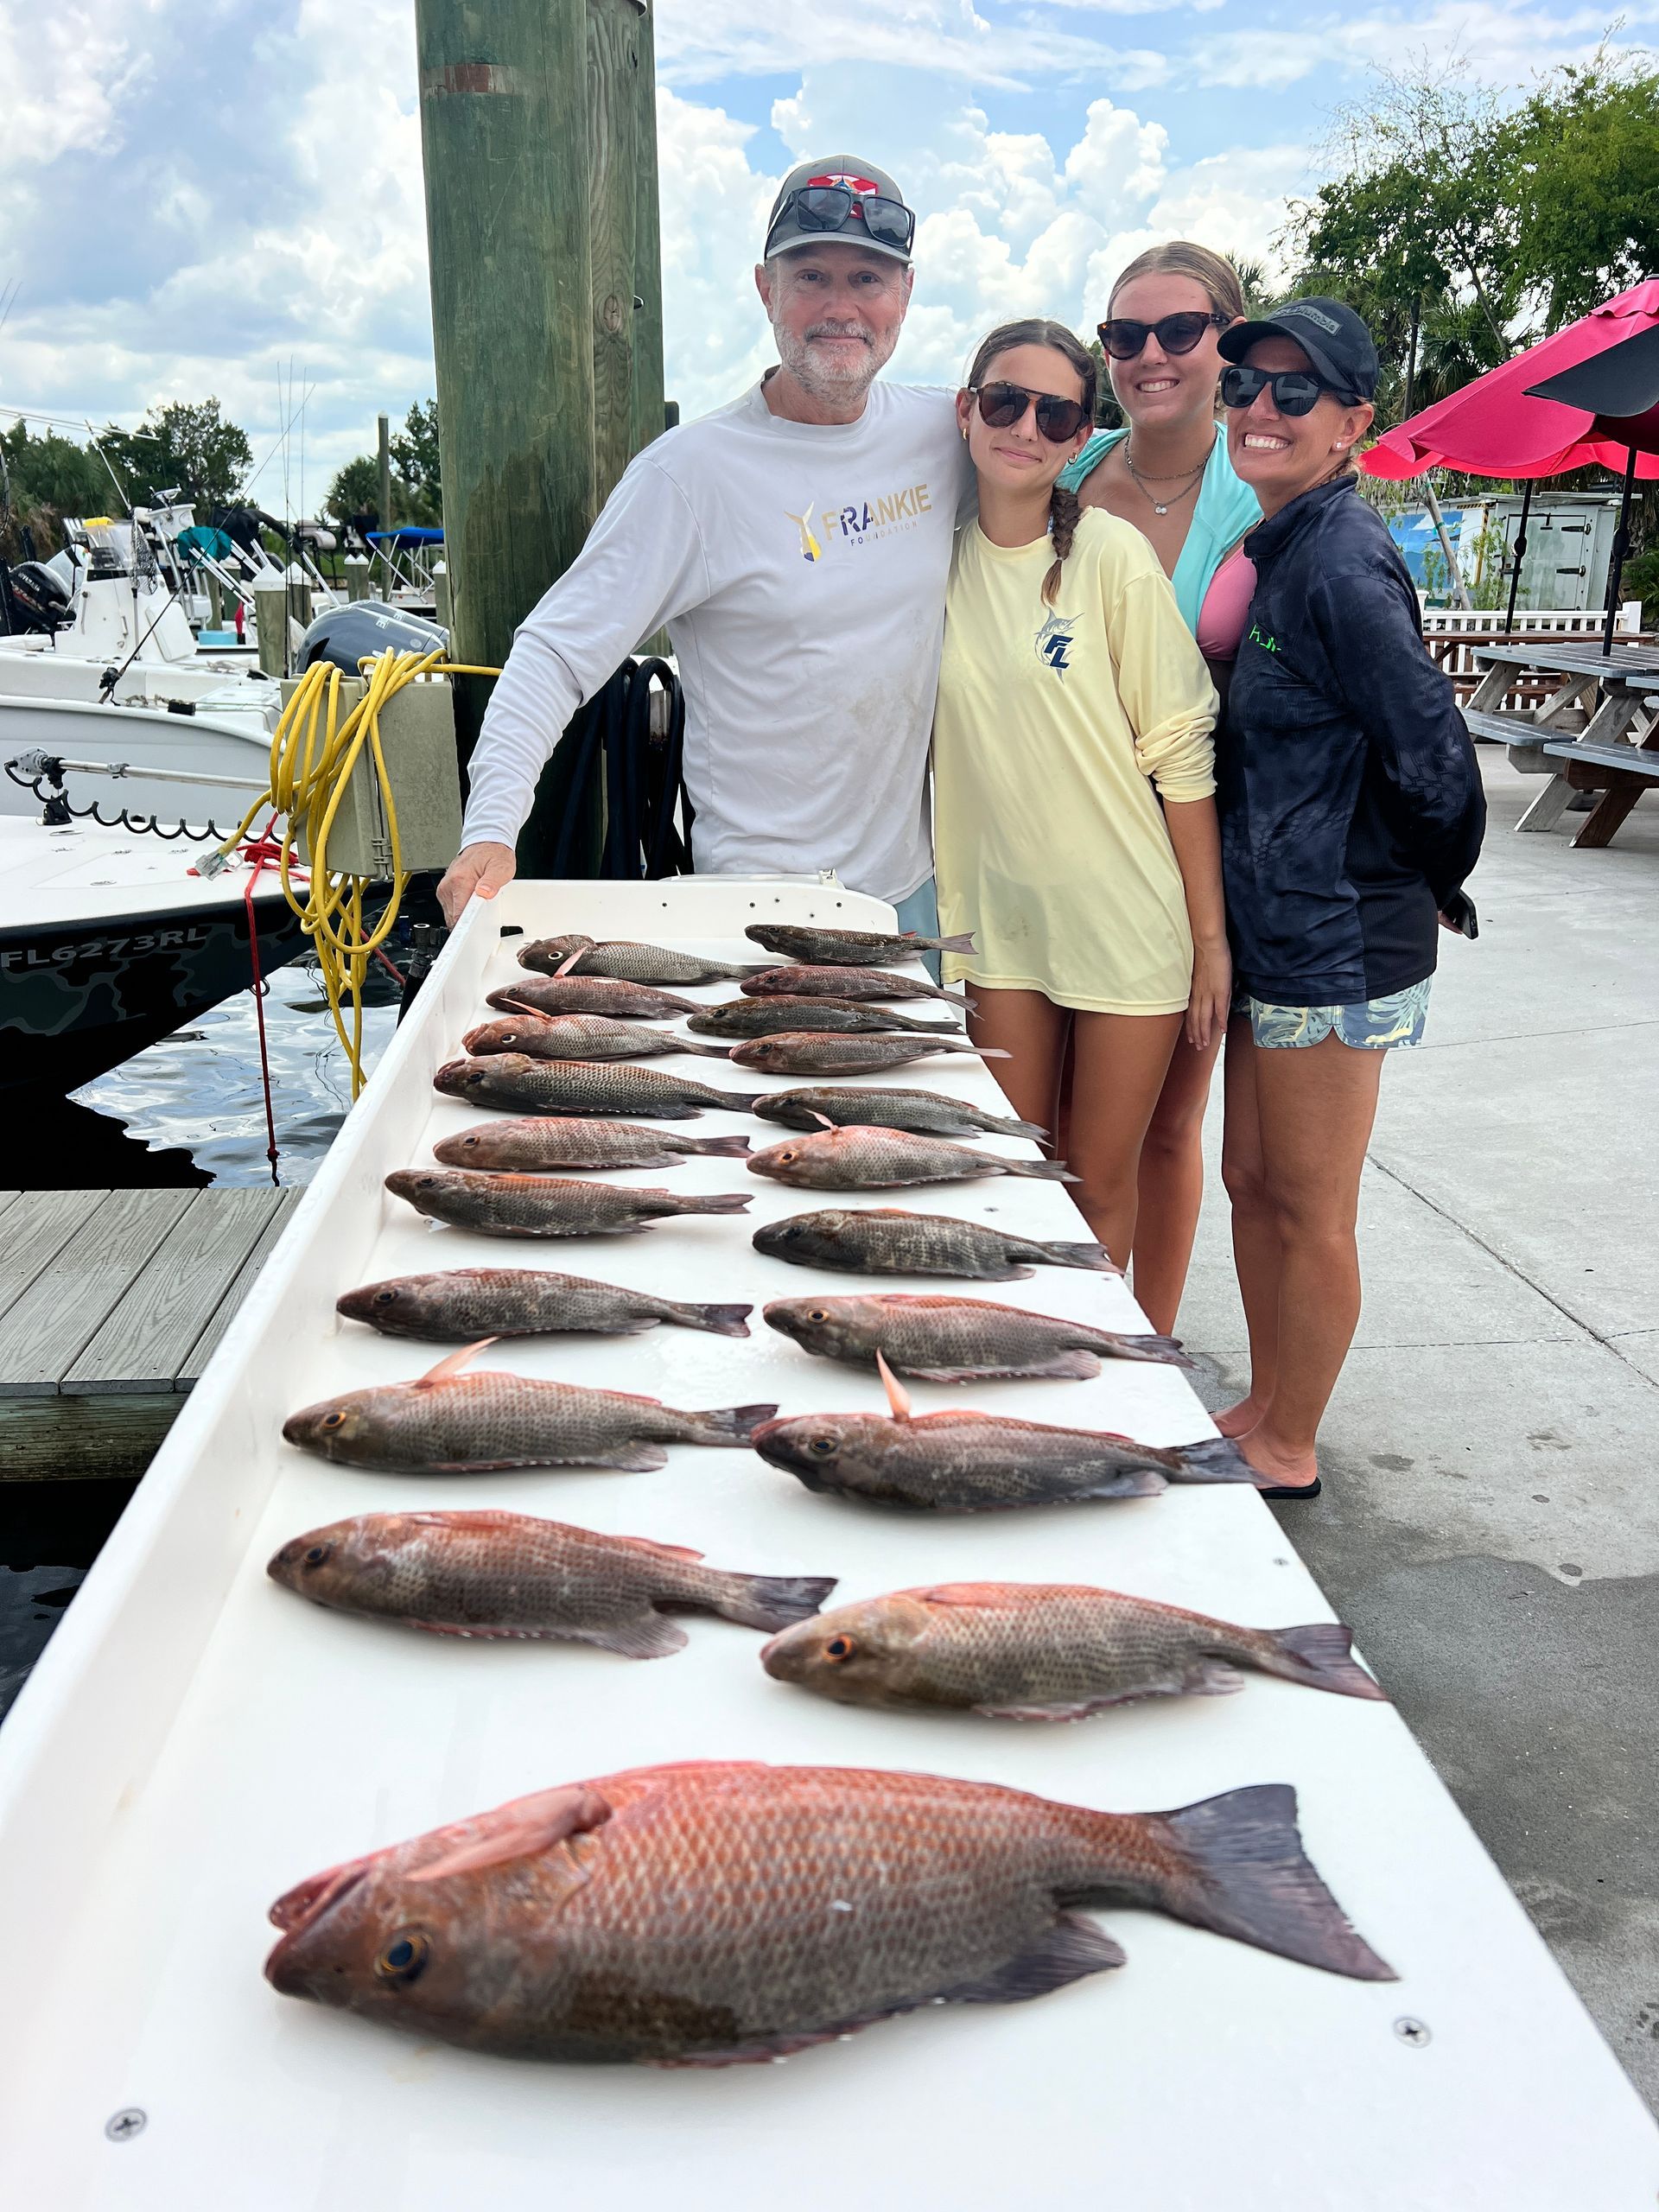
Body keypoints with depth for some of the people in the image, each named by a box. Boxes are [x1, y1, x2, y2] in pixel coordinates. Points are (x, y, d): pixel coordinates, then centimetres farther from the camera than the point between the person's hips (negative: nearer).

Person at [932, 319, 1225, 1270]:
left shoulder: (1113, 555, -11)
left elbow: (1182, 758, -9)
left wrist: (1213, 938, -9)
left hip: (1126, 920, -3)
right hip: (1001, 913, 4)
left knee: (1100, 1188, 8)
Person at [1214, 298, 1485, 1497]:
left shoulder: (1340, 562, -18)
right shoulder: (1281, 547, 12)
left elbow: (1434, 757, -20)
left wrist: (1433, 886, -5)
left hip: (1337, 945, -9)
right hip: (1274, 932, 9)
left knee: (1310, 1213, 6)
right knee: (1254, 1182, 18)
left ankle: (1287, 1452, 24)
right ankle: (1263, 1408, 36)